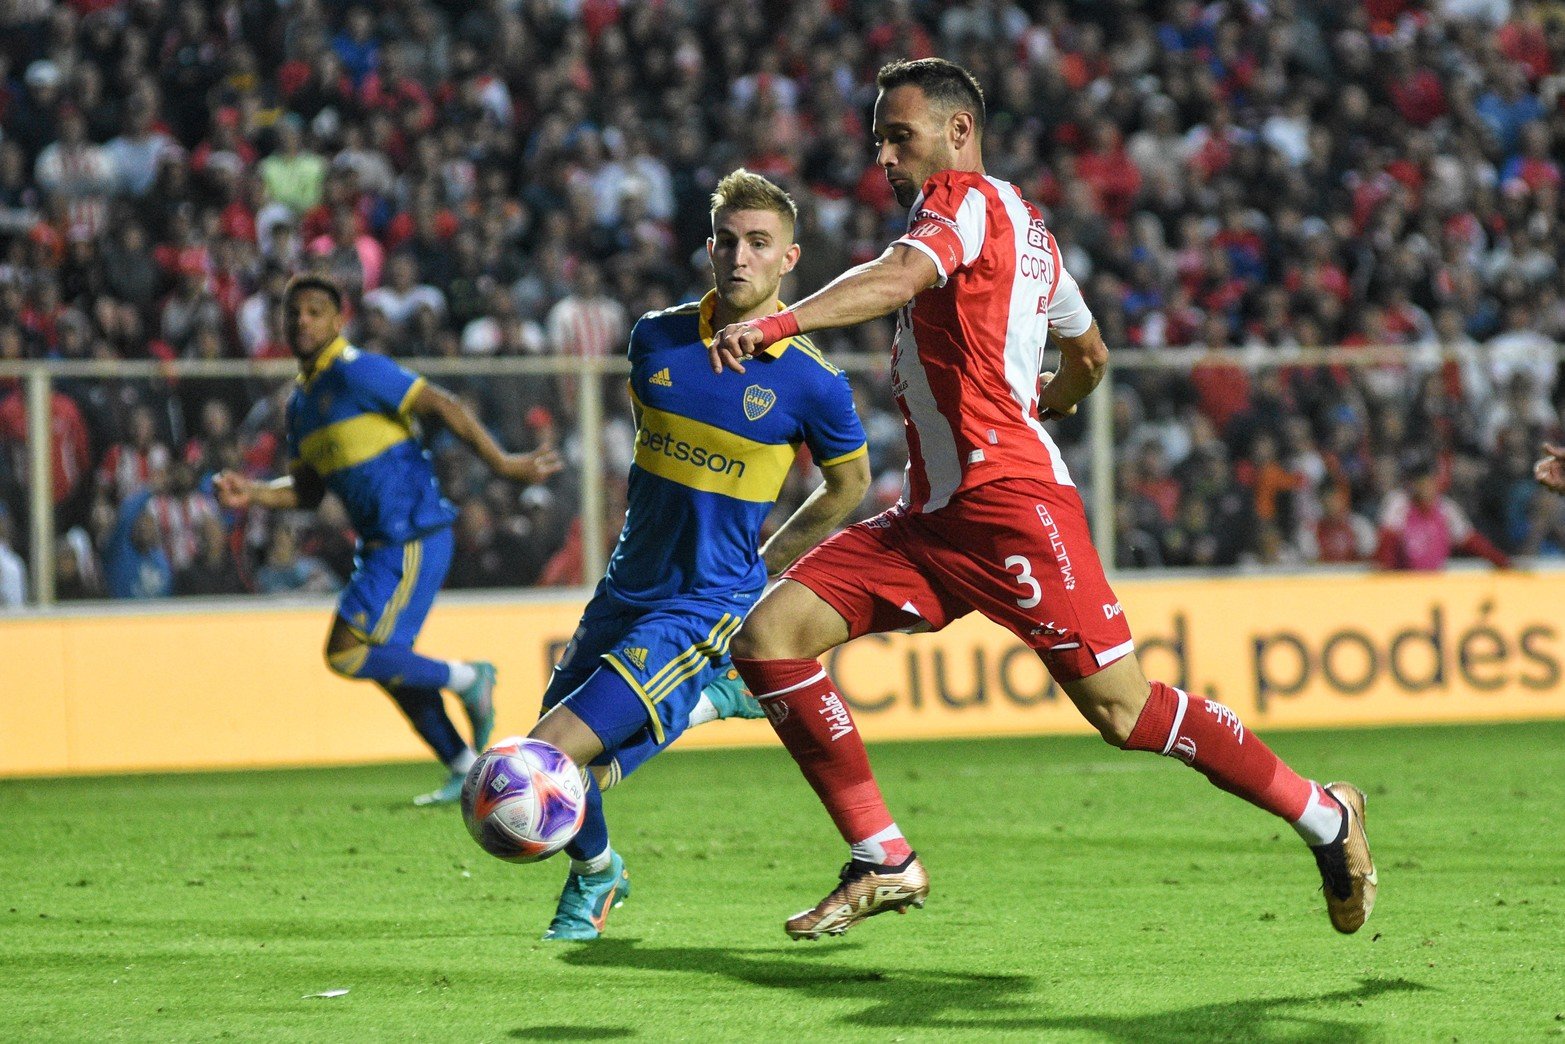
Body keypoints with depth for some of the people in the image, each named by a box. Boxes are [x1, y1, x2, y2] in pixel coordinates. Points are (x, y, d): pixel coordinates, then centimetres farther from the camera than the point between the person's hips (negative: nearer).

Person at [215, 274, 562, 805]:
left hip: (413, 537, -9)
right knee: (387, 661, 12)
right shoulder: (300, 402, 15)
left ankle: (466, 678, 2)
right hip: (379, 543, 9)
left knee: (348, 653, -14)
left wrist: (500, 463, -17)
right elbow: (307, 490, 20)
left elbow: (442, 406, -15)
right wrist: (250, 493, 3)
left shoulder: (357, 372, -12)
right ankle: (466, 769, 21)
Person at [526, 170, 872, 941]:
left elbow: (849, 482, 6)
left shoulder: (810, 382, -13)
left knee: (553, 756, -17)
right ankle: (705, 699, 28)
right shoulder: (656, 340, -2)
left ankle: (594, 877, 13)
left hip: (706, 608, -6)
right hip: (625, 590, 6)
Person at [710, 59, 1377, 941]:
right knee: (769, 637, -4)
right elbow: (1090, 357, 32)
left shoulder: (968, 204, -7)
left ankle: (1325, 816, 10)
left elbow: (900, 277, -29)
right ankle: (883, 860, -2)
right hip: (935, 513, 10)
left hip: (1008, 503, -10)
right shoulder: (1024, 227, 20)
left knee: (1124, 710, -7)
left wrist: (781, 323, -42)